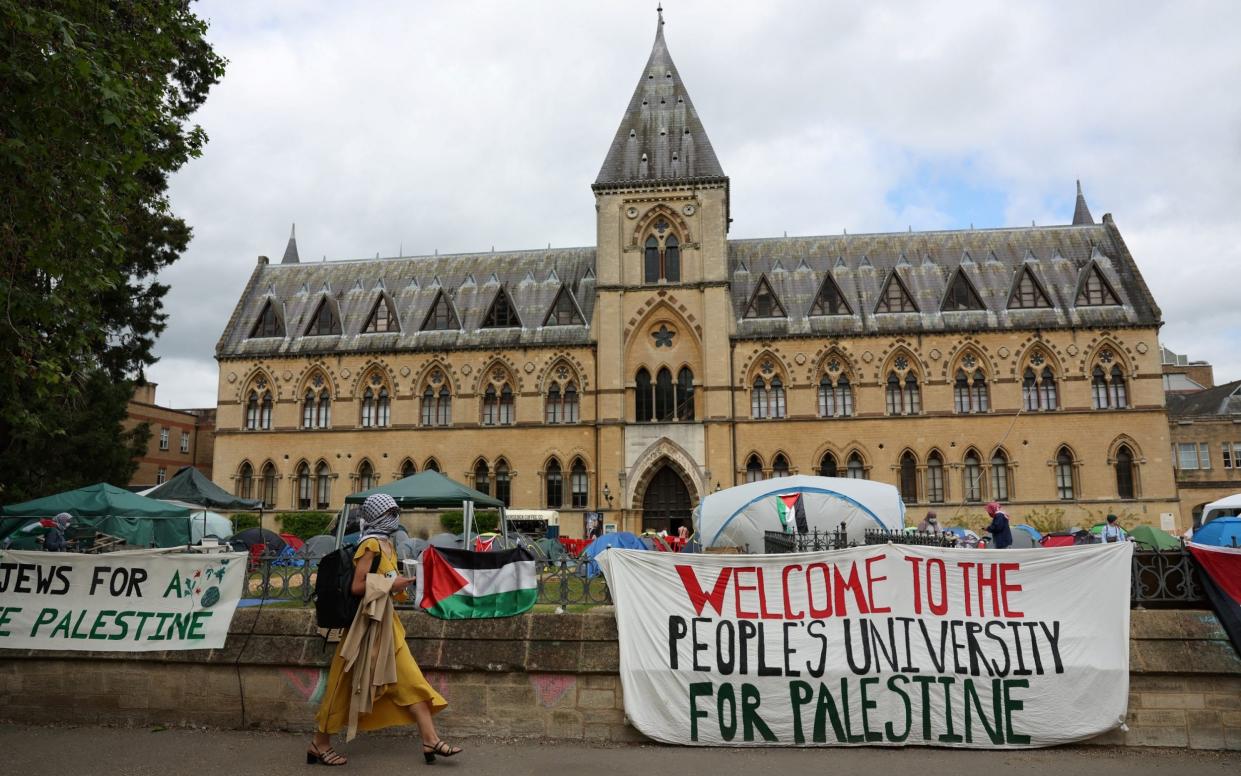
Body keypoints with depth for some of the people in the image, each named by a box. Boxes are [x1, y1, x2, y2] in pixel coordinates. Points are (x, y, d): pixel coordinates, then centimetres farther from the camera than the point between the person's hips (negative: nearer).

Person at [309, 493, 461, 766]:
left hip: (386, 621, 9)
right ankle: (319, 744, 20)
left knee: (410, 680, 4)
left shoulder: (386, 543, 12)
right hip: (368, 621, -9)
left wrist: (397, 586, 5)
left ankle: (430, 740, 6)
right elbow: (358, 586, -22)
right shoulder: (371, 544, -16)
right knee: (347, 686, 4)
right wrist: (391, 584, -17)